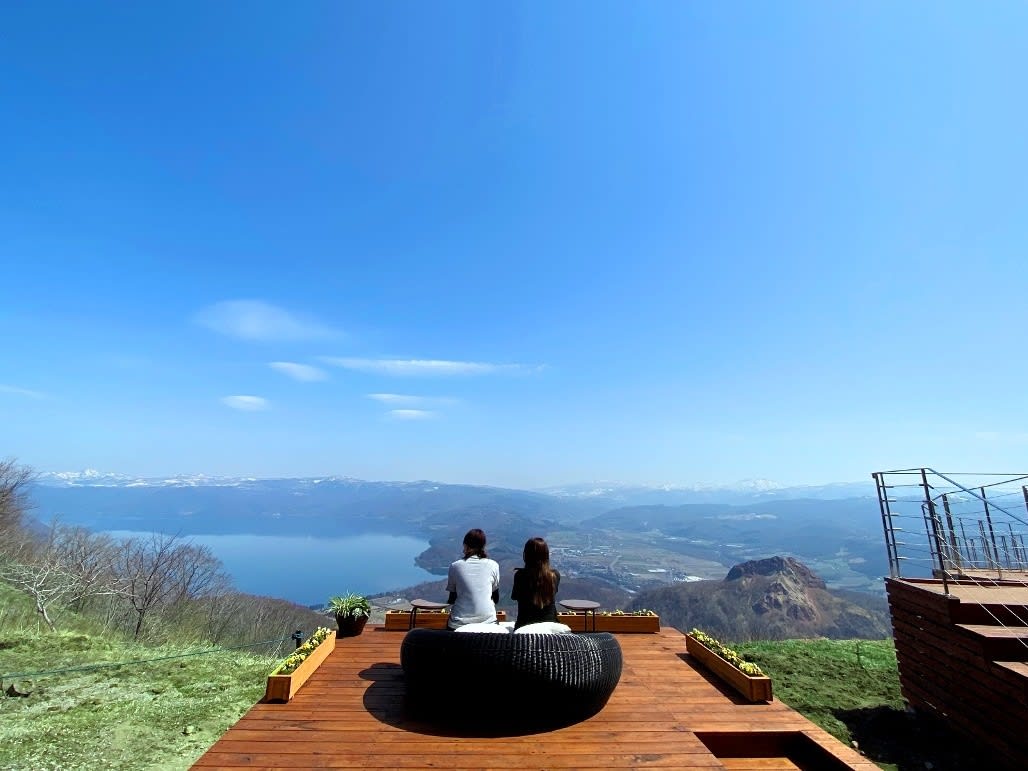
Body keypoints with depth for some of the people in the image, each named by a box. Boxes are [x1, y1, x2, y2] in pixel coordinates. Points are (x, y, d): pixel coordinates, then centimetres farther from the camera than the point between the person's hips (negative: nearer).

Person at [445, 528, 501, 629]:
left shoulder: (455, 566, -4)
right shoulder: (493, 565, -3)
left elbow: (452, 600, 4)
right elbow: (496, 599, 6)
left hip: (459, 624, 0)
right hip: (487, 622, 1)